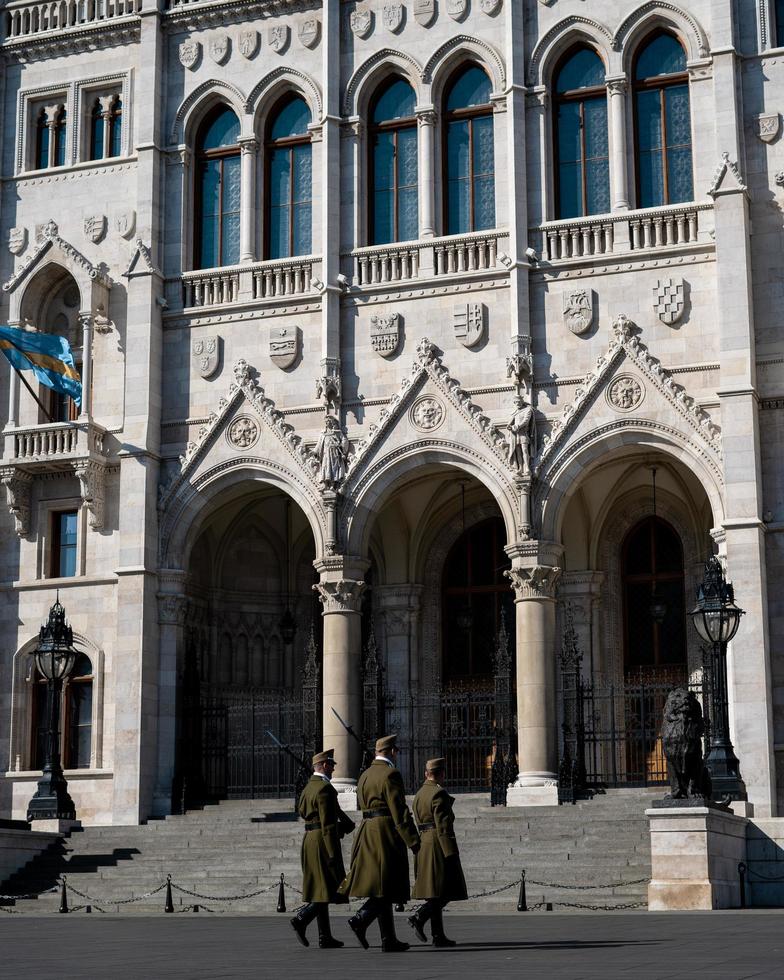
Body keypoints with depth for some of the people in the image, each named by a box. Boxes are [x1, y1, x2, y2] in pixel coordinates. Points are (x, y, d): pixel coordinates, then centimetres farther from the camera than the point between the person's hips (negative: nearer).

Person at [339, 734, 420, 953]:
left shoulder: (365, 775, 16)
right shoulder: (390, 774, -11)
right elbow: (399, 811, -15)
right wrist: (413, 842, -14)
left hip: (367, 832, 9)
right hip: (387, 834, -9)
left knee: (382, 889, 9)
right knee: (386, 887, -6)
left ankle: (389, 940, 10)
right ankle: (360, 919, -22)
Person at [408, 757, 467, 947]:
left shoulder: (419, 794, 15)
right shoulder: (439, 793, -12)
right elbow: (443, 825, -17)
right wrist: (451, 853, -18)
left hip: (423, 844, 9)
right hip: (439, 846, -9)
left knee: (435, 893, 9)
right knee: (444, 892, -6)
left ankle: (439, 936, 8)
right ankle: (419, 917, -21)